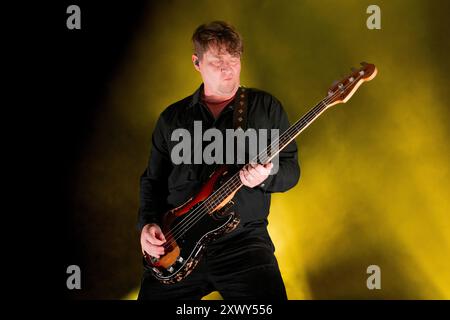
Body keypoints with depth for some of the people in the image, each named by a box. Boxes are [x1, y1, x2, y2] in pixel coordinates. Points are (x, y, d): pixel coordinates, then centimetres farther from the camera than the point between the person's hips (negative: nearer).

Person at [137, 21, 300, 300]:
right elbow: (153, 179, 19)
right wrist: (148, 223, 2)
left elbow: (291, 168, 8)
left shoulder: (266, 107, 8)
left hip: (244, 239, -2)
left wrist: (265, 177, -14)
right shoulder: (172, 118, 14)